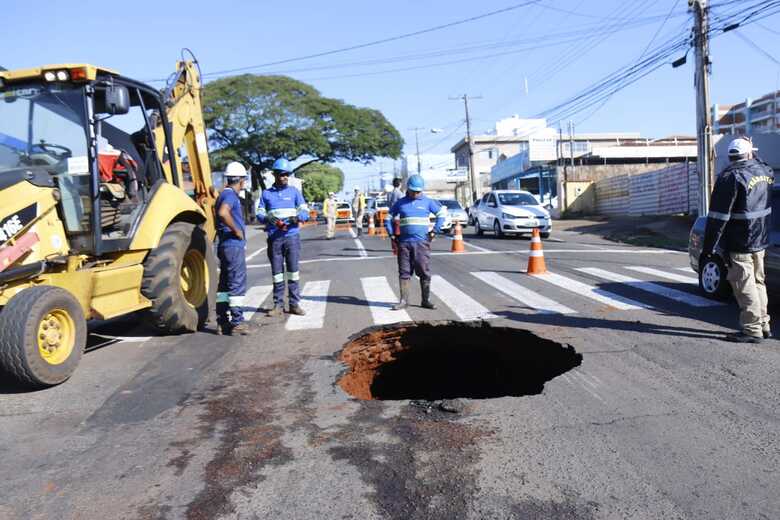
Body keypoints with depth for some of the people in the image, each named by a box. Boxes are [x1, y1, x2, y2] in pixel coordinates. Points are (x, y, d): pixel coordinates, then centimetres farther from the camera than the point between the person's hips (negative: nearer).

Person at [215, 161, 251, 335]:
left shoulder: (225, 194, 18)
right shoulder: (230, 194, -13)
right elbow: (223, 212, -32)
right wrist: (237, 231, -22)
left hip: (225, 246, 10)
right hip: (234, 245, -10)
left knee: (225, 284, 11)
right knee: (237, 284, -6)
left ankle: (223, 322, 17)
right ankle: (236, 322, -4)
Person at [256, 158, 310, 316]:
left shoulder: (294, 191, 8)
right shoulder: (266, 193, 11)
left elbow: (305, 212, 3)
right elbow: (260, 214, 9)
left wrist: (297, 217, -19)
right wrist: (267, 218, -14)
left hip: (292, 236, -1)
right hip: (274, 238, 1)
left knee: (293, 271, 0)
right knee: (277, 272, 4)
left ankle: (294, 304, 7)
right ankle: (278, 305, 12)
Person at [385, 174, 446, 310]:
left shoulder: (427, 202, 6)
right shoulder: (400, 203, 9)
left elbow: (442, 214, 11)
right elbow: (388, 218, 17)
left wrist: (434, 231, 2)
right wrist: (392, 235, 7)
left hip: (422, 242, -1)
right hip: (404, 242, 1)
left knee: (424, 272, 0)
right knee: (404, 272, 1)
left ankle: (426, 300, 8)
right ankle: (403, 300, 7)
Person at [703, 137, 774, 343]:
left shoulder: (731, 177, -17)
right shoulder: (765, 170, 5)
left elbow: (718, 216, -19)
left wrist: (708, 246, -16)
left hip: (739, 243, -8)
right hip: (761, 240, 8)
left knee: (744, 285, -1)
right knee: (758, 282, 18)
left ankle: (752, 329, 4)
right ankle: (763, 324, 28)